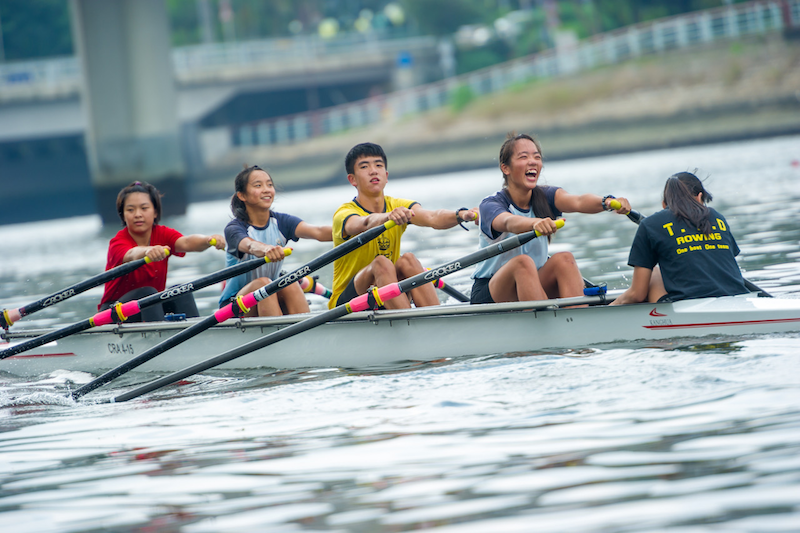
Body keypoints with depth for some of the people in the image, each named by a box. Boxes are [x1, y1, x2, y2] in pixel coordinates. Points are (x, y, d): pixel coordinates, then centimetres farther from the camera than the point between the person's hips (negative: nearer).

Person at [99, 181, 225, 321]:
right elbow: (131, 255, -42)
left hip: (151, 307, 4)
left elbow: (185, 243, -27)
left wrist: (209, 240, -51)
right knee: (147, 292, -32)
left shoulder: (163, 235, -5)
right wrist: (148, 251, -68)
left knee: (181, 292, -23)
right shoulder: (118, 242, -18)